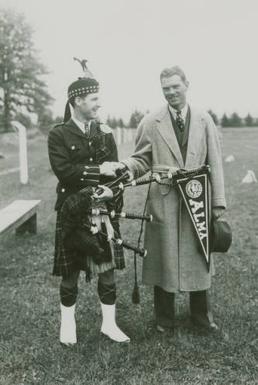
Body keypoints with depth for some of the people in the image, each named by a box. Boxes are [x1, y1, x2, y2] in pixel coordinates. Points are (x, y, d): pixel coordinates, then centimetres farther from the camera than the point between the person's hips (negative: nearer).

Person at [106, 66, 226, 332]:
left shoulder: (204, 120, 5)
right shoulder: (150, 123, 0)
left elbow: (214, 163, 4)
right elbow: (142, 160, 3)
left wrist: (218, 200, -1)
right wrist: (124, 166, -19)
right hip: (164, 202, -1)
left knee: (198, 257, 13)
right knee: (163, 258, 7)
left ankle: (201, 314, 33)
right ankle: (164, 317, 27)